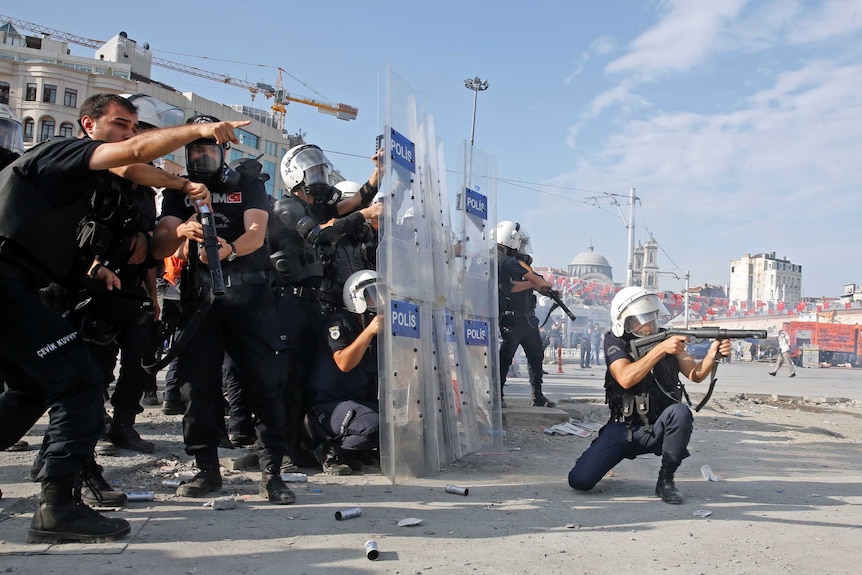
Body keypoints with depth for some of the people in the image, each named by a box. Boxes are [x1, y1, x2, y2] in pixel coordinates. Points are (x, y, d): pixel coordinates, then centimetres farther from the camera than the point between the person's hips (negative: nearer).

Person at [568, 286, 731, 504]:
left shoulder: (668, 337, 0)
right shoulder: (615, 342, -8)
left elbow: (695, 374, -9)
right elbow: (626, 379, -25)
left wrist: (712, 355, -30)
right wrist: (660, 349, -31)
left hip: (659, 428, 2)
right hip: (622, 429, -1)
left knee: (680, 412, -33)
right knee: (580, 480, -15)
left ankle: (666, 479, -12)